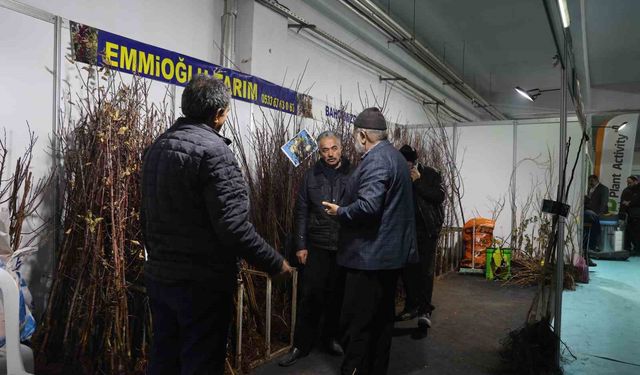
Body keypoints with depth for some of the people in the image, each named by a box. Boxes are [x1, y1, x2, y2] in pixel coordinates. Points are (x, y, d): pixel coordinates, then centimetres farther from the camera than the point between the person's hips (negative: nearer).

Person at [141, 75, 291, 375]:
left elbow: (147, 214, 15)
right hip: (202, 281, -8)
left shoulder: (157, 146, 9)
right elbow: (233, 226, -24)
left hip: (158, 275, 9)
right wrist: (274, 263, -13)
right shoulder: (213, 150, -18)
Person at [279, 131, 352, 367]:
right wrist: (301, 245, 0)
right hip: (317, 245, 0)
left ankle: (331, 338, 30)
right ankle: (301, 345, 13)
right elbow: (301, 212, 3)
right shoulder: (312, 176, 3)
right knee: (311, 295, 2)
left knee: (337, 295, 12)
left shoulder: (352, 174, -1)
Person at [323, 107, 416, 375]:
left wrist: (340, 212, -11)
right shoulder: (394, 155, 16)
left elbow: (367, 206, -27)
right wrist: (346, 208, 19)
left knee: (357, 323, -2)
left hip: (370, 255, -11)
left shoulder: (375, 160, -17)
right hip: (390, 253, 11)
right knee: (382, 317, 18)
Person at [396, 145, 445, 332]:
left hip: (426, 229, -3)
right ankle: (411, 306, 19)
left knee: (425, 269, -5)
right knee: (407, 269, 8)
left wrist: (418, 182, -15)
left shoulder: (431, 174, -1)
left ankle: (425, 310, -2)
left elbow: (440, 196, -12)